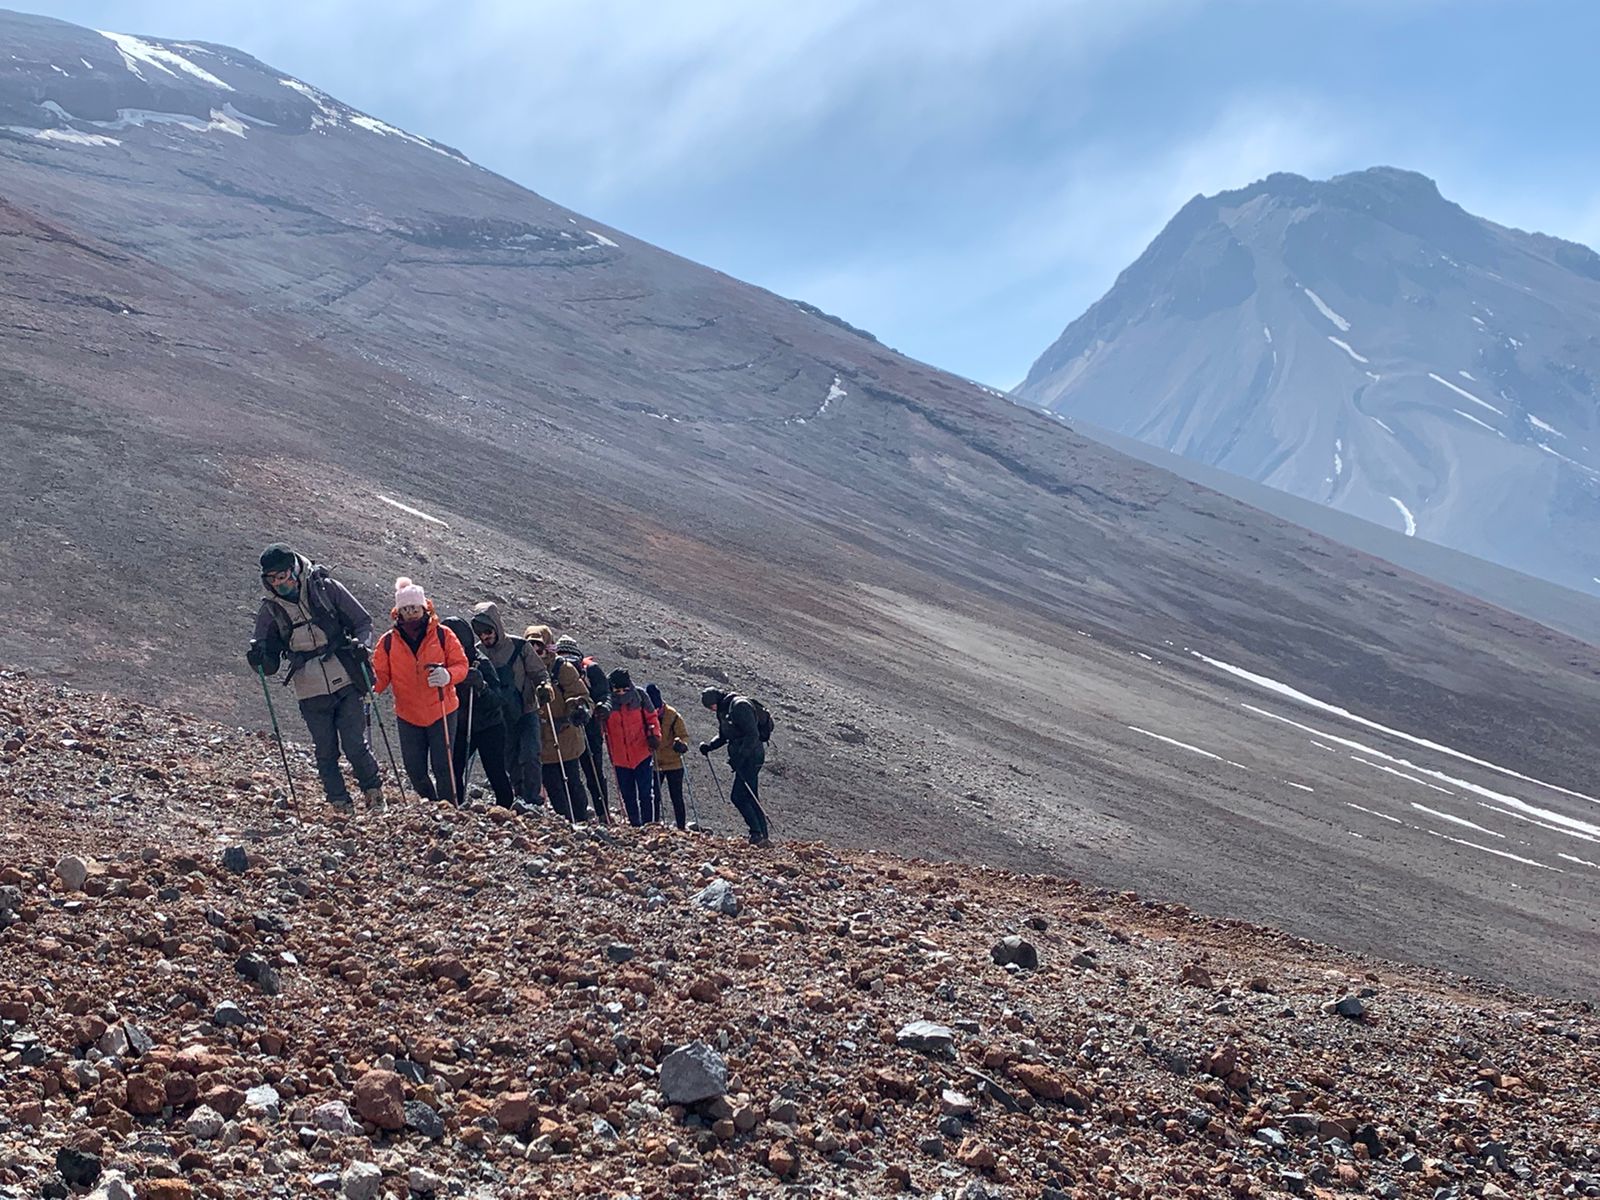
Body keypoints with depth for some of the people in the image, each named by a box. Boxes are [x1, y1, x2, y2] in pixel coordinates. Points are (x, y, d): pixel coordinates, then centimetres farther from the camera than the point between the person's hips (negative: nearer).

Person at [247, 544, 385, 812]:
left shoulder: (327, 589, -1)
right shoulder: (269, 610, 3)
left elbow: (363, 623, 6)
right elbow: (270, 665, 5)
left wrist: (359, 642, -15)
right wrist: (259, 660, -18)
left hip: (347, 684, -2)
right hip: (311, 693, 2)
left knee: (355, 746, -6)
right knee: (326, 753, 4)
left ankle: (374, 794, 15)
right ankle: (340, 806, 16)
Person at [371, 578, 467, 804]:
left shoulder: (442, 635, -3)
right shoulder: (388, 642, 2)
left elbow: (461, 665, -3)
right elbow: (382, 676, 3)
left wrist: (447, 675, -24)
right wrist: (372, 681, -21)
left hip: (441, 712, -2)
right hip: (408, 716, 3)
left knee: (442, 767, -5)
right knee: (415, 770, 6)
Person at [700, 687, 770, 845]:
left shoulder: (740, 706, -16)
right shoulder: (723, 710, 14)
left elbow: (752, 735, -21)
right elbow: (723, 736, 24)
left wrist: (740, 757, -24)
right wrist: (709, 746, 5)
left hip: (751, 756, -10)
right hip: (742, 758, 10)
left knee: (739, 797, -14)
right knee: (751, 798, 10)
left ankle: (757, 834, -15)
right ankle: (762, 836, 12)